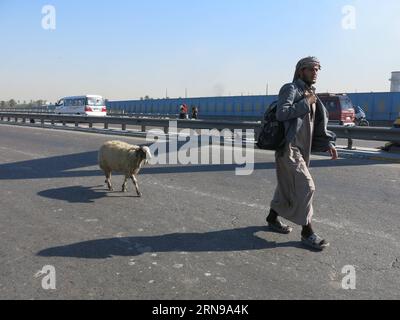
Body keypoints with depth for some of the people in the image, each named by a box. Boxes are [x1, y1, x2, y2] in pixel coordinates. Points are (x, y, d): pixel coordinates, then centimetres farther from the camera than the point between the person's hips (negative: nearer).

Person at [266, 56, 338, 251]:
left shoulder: (311, 95, 17)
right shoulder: (290, 89, -8)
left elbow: (319, 124, 17)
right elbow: (281, 113, -24)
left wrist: (329, 143, 5)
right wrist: (305, 102, -16)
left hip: (302, 148, 9)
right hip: (289, 148, -9)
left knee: (287, 186, 16)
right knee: (305, 186, -11)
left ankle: (272, 218, 32)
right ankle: (307, 232, -3)